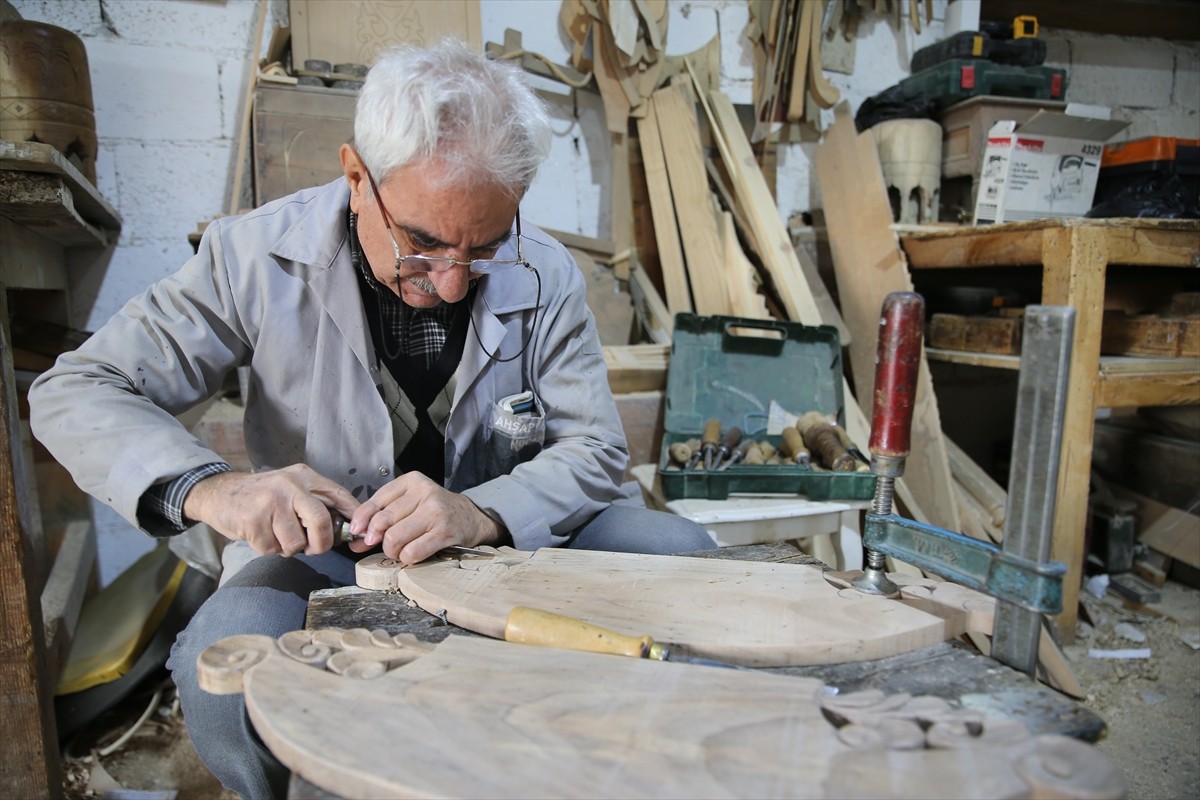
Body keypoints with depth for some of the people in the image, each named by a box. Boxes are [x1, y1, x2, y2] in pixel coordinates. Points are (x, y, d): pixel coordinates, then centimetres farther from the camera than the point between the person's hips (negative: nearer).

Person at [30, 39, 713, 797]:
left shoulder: (544, 275, -12)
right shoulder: (261, 256, -16)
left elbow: (597, 447, -10)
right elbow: (74, 392, -12)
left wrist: (480, 514, -31)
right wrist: (205, 487, -34)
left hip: (508, 530, 2)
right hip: (324, 548, -1)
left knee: (679, 551, -17)